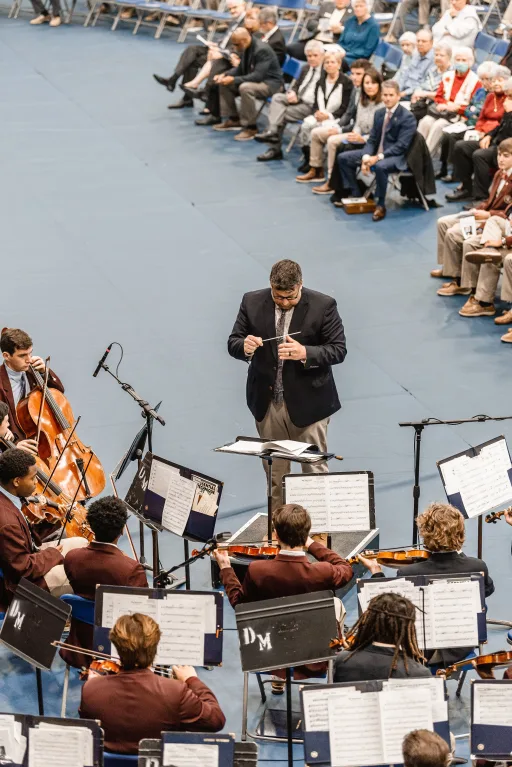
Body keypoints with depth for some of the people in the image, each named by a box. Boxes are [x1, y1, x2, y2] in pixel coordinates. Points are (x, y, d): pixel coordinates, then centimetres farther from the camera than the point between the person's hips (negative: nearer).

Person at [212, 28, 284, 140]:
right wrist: (225, 75, -6)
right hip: (253, 79, 9)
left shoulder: (262, 50, -27)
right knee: (224, 83, 2)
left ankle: (251, 127, -25)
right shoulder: (245, 48, -1)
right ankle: (233, 119, 9)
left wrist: (234, 80, -32)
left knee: (245, 88, -36)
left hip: (270, 83, -9)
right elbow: (241, 69, 12)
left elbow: (258, 76, -31)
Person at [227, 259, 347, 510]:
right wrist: (245, 347, -24)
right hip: (267, 403, 3)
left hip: (308, 402, -3)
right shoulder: (252, 303, -3)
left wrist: (305, 353, -29)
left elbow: (338, 349, -11)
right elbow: (233, 343, 1)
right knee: (274, 472, 15)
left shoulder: (323, 306, -11)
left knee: (315, 470, 5)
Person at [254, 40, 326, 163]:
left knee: (282, 113, -21)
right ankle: (273, 131, -25)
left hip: (310, 105, -8)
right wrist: (291, 93, -1)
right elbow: (296, 86, 23)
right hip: (297, 100, 8)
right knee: (277, 97, -17)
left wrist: (298, 98, -19)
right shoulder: (305, 69, 22)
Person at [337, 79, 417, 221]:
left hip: (395, 156, -8)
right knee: (343, 158, 0)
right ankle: (355, 194, 6)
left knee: (380, 166, -40)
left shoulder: (407, 117, -12)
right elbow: (372, 139, 8)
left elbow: (401, 146, -19)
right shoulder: (379, 113, 10)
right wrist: (366, 157, -12)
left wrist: (378, 157, -27)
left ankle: (381, 205, -23)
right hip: (376, 152, 8)